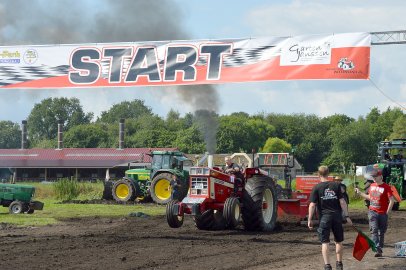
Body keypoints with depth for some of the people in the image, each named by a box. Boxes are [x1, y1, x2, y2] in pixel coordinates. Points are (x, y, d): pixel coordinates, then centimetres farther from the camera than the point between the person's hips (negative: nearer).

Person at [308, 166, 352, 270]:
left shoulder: (316, 188, -3)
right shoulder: (336, 185, 3)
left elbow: (312, 205, -7)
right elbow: (342, 201, -1)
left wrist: (310, 219, -2)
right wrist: (346, 216, 2)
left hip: (324, 217, -2)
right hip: (337, 216, 2)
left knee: (325, 242, 0)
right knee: (339, 241, 16)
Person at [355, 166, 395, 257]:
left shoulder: (386, 187, -9)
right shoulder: (372, 186, 8)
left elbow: (392, 200, -9)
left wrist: (387, 212, -9)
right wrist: (360, 193, 19)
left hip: (382, 213, -3)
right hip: (372, 212, 3)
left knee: (381, 232, 7)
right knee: (374, 230, -13)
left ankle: (380, 250, 16)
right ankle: (377, 249, -21)